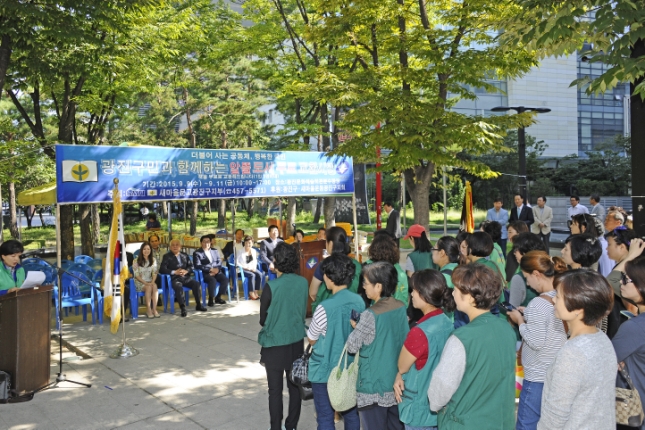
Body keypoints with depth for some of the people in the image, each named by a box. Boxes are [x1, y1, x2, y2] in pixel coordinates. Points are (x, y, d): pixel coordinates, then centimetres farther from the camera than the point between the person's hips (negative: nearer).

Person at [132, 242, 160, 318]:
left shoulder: (153, 260, 8)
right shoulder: (136, 261, -4)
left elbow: (154, 273, 3)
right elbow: (136, 275, -8)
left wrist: (152, 282, -16)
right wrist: (145, 283, -19)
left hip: (150, 281, 3)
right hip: (140, 282, -3)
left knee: (154, 286, -31)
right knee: (148, 287, -33)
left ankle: (154, 309, -33)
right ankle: (148, 310, -28)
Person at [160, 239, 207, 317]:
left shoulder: (184, 255, 18)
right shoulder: (167, 256, 5)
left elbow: (191, 266, 14)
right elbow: (162, 269, -7)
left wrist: (186, 271, -10)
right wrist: (174, 272, -18)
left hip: (185, 277, 4)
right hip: (174, 278, -4)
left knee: (197, 284, -20)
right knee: (179, 287, -36)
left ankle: (198, 305, -6)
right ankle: (183, 308, -32)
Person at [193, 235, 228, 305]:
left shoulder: (215, 250, 16)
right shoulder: (197, 253, 1)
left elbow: (220, 262, 10)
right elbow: (198, 266, -10)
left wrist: (216, 269, -12)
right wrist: (210, 269, -17)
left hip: (216, 271, 5)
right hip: (204, 273, -5)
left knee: (225, 279, -23)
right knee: (213, 280, -35)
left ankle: (218, 297, -5)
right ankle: (211, 299, -18)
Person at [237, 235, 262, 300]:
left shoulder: (254, 251, 8)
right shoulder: (241, 252, -10)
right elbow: (237, 263, -13)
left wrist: (254, 267, -1)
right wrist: (245, 267, -18)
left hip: (251, 268, 6)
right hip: (242, 269, -6)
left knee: (259, 274, -22)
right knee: (252, 275, -32)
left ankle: (256, 292, -17)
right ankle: (251, 294, -24)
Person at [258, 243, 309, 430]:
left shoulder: (271, 286, -20)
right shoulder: (303, 282, -7)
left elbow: (263, 320, -8)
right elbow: (303, 312, 6)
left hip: (275, 344, -4)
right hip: (297, 342, 4)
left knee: (275, 390, 9)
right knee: (294, 386, 17)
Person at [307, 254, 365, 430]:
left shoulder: (325, 307, -24)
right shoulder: (359, 301, -6)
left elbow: (312, 339, -9)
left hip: (326, 369, -6)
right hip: (351, 367, 6)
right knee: (351, 413, 19)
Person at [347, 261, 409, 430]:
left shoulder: (370, 315, -22)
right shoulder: (401, 308, -1)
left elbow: (352, 346, -16)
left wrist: (355, 327, 2)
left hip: (375, 386, -7)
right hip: (396, 381, 7)